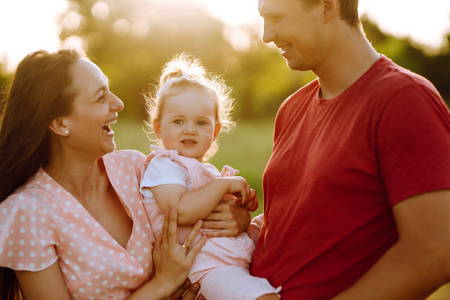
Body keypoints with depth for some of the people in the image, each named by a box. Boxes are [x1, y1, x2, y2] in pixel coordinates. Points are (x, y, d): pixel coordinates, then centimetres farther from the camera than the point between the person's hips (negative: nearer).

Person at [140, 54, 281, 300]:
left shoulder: (208, 171, 21)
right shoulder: (163, 167, -6)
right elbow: (181, 212, -24)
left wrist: (241, 204, 10)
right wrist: (224, 184, -16)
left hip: (242, 259, 9)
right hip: (208, 267, -9)